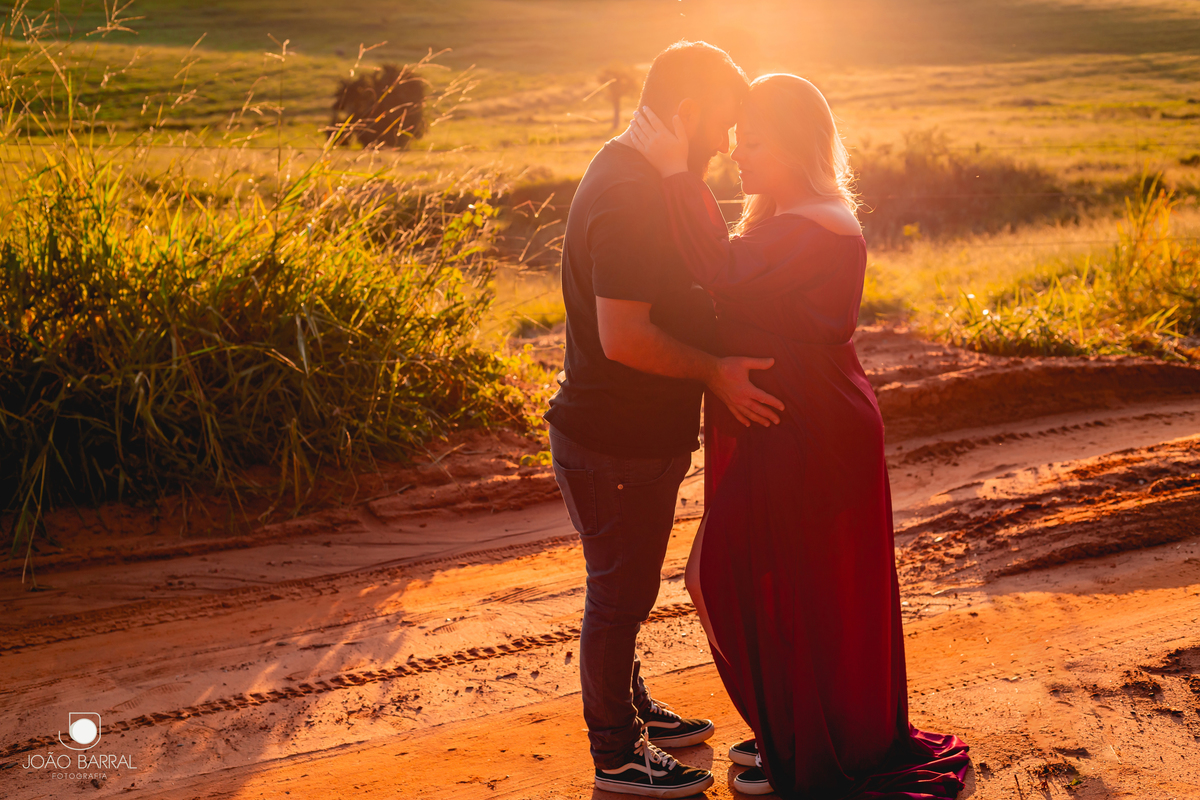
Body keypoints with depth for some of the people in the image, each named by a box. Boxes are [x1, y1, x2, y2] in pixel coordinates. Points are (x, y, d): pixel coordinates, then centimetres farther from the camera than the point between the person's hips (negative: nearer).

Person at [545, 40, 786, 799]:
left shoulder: (636, 178, 9)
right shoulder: (629, 198, -26)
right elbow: (623, 337, -31)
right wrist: (715, 372, -22)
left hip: (637, 436, 10)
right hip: (617, 446, -10)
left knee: (626, 588, 24)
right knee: (619, 595, 6)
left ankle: (632, 709, 42)